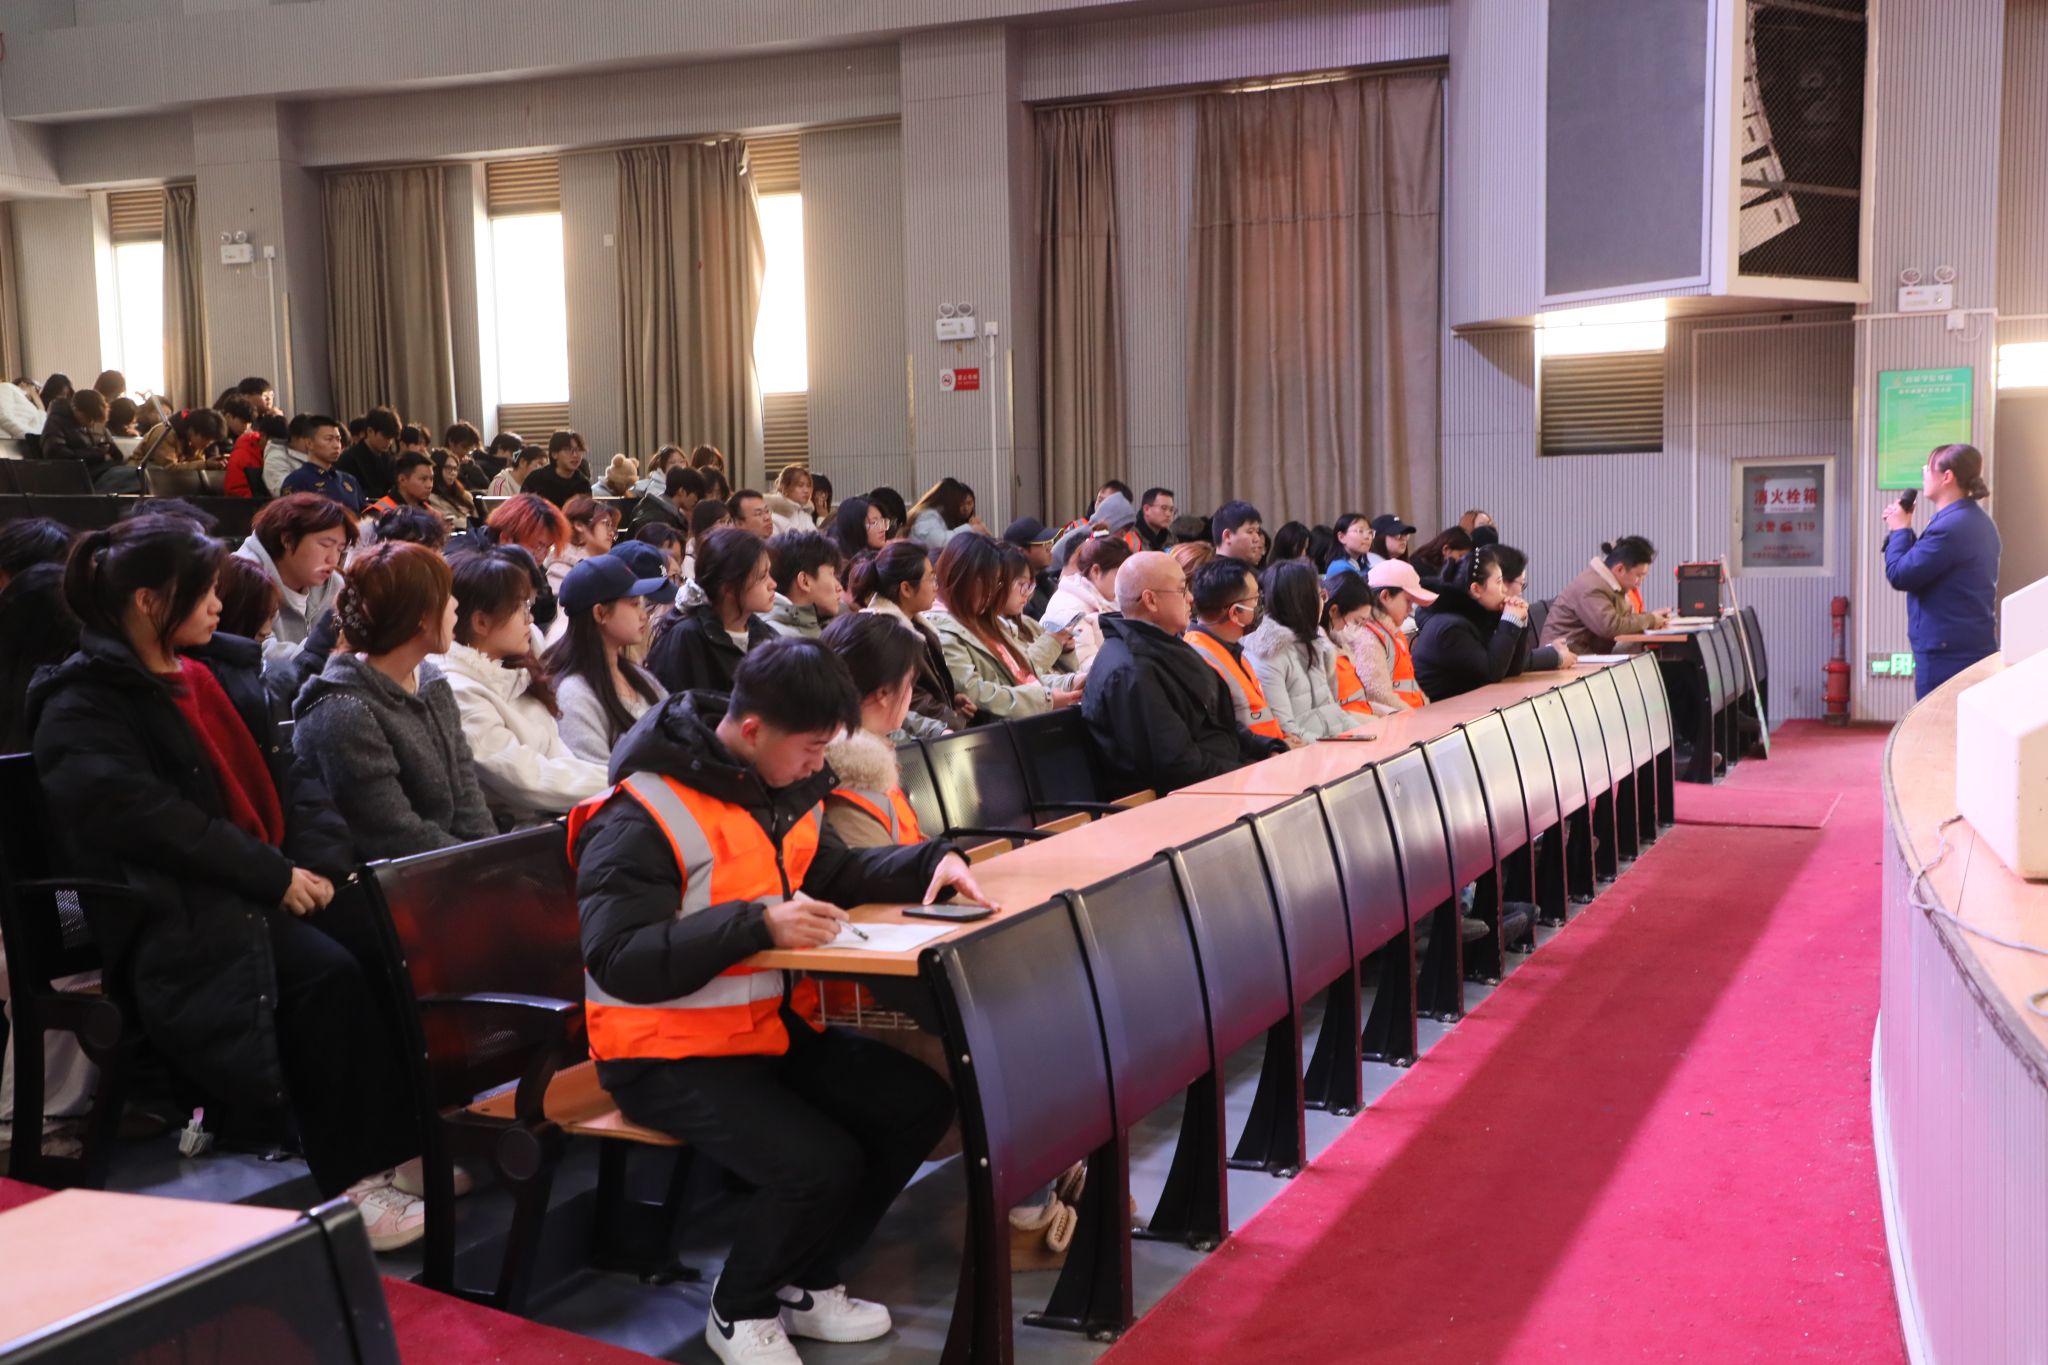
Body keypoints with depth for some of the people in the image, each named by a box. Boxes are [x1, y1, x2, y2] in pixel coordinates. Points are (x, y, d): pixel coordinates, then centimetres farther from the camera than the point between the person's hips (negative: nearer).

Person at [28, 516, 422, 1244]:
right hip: (174, 917, -7)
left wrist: (318, 863, -6)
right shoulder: (82, 707, -5)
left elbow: (286, 777, 13)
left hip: (267, 889, 7)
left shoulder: (211, 679, 19)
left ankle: (396, 1141, -13)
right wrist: (275, 876, -20)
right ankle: (351, 1182, -20)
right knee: (328, 977, -30)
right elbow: (143, 816, -18)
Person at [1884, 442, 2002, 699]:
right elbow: (1924, 563, 17)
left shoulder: (1950, 526, -21)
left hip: (1947, 651, -10)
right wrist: (1904, 531, 6)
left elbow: (1900, 575, -17)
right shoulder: (1976, 520, 15)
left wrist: (1899, 530, -3)